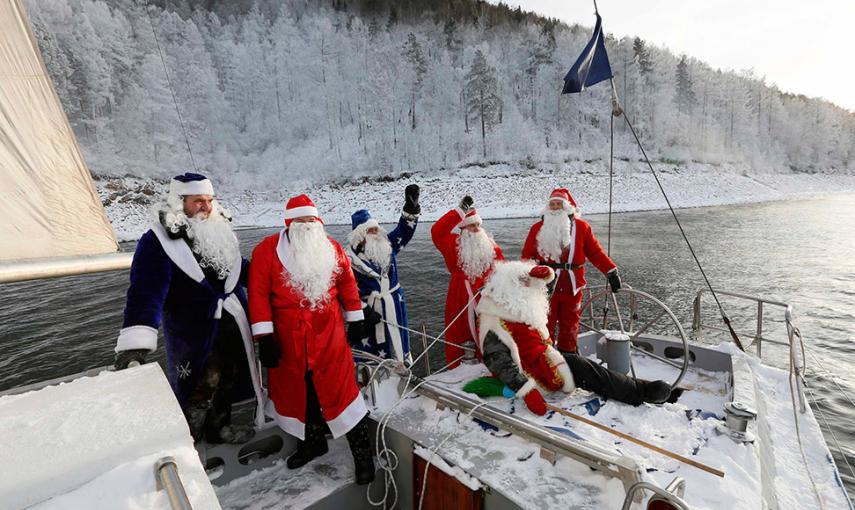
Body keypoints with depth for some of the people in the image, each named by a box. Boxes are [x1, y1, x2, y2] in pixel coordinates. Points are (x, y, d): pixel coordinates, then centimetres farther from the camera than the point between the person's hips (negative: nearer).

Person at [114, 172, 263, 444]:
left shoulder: (218, 230, 4)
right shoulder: (157, 241, -16)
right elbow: (146, 292, -26)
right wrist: (134, 344, -34)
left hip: (232, 323, 6)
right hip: (193, 331, -6)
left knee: (228, 378, 21)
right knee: (197, 390, 6)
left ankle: (218, 427, 45)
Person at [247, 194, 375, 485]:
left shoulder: (332, 248, 2)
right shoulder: (268, 249, -5)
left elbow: (347, 283, 9)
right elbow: (258, 292, -7)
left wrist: (356, 319, 11)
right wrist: (264, 336, -10)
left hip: (329, 336, 0)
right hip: (288, 340, 1)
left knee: (340, 389, 0)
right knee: (298, 391, 15)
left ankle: (361, 450, 16)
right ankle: (313, 441, 38)